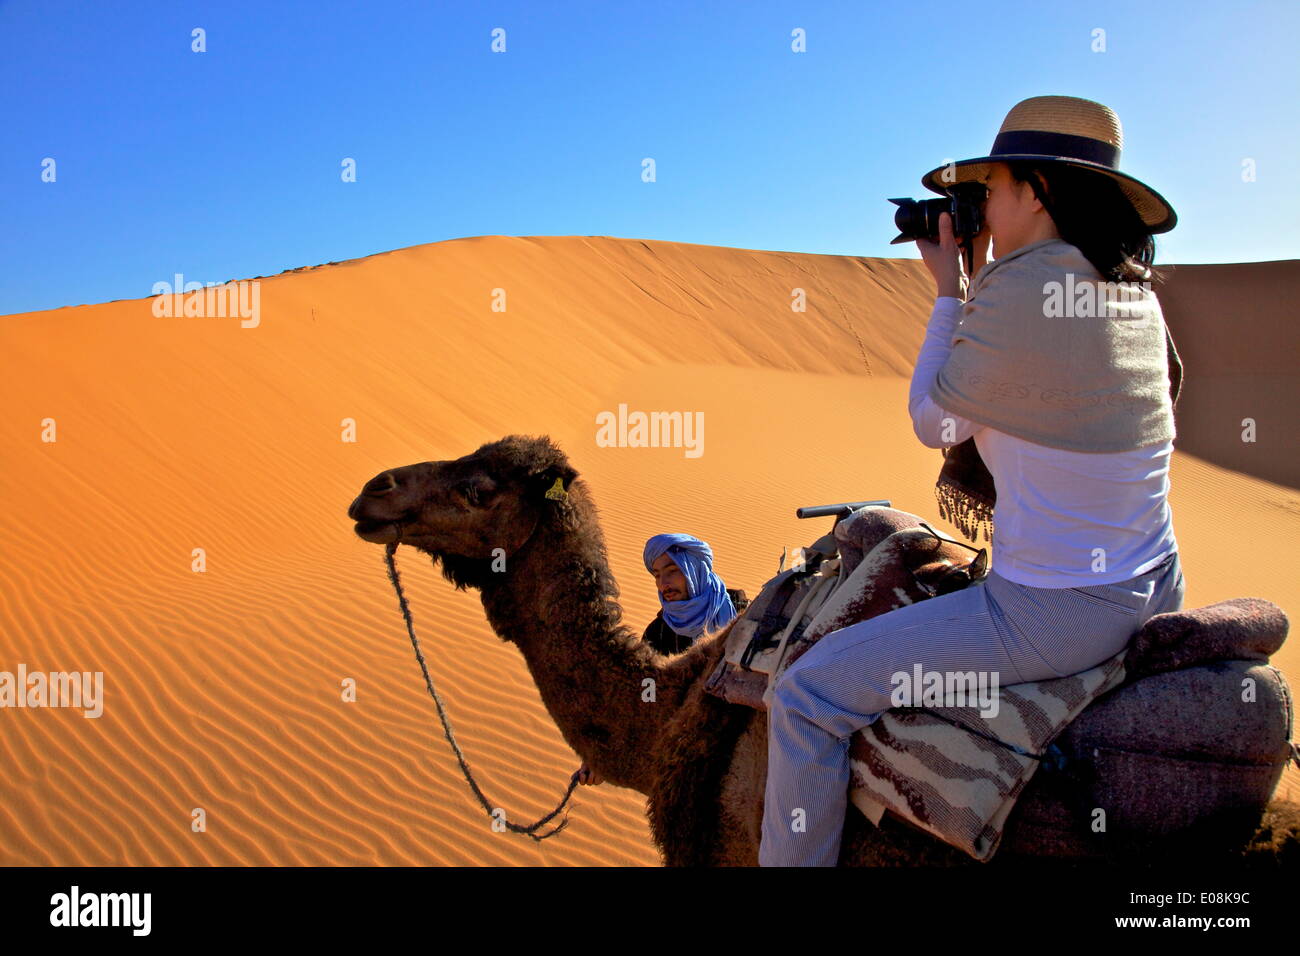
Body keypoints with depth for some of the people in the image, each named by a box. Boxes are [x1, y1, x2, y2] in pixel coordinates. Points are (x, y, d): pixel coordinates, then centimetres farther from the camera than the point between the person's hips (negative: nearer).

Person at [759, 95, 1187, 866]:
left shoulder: (1020, 289, -20)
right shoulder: (1134, 289, 6)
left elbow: (934, 421, -6)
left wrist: (949, 290, 3)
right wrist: (976, 283, 16)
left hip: (1058, 613, -9)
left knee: (810, 695, -5)